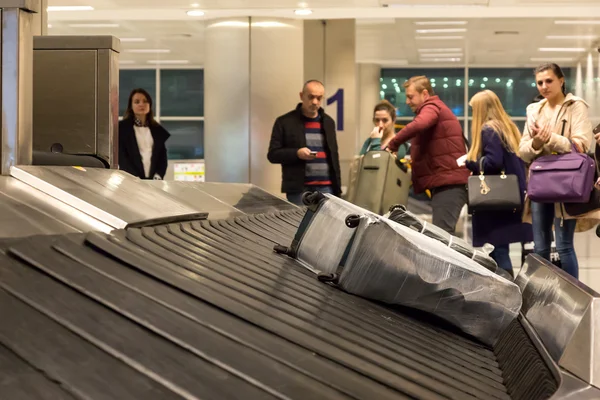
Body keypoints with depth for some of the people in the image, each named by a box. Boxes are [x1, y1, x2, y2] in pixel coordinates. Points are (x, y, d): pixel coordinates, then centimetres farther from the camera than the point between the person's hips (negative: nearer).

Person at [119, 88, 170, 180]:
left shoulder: (158, 130, 16)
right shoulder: (122, 128, 5)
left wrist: (158, 176, -5)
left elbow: (163, 157, 14)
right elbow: (121, 157, -2)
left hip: (153, 181, 3)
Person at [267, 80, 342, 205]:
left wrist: (337, 188, 12)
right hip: (298, 189, -4)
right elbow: (273, 154, -1)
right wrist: (296, 153, -18)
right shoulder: (284, 122, 1)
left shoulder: (328, 122, 15)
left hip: (326, 188, 4)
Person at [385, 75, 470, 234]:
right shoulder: (437, 109, 27)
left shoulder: (431, 107, -4)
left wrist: (392, 145, -18)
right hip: (448, 181, 11)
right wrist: (414, 160, 15)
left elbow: (417, 125, -27)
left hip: (448, 183, -11)